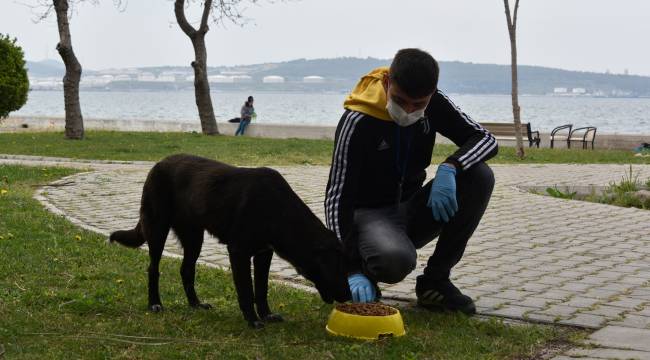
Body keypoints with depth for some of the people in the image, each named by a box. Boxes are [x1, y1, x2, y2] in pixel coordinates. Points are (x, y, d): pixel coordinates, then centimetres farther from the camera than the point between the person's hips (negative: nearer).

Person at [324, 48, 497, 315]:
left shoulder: (433, 103, -8)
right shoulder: (358, 121, -23)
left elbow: (485, 139, -8)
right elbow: (337, 197, -24)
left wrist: (450, 168, -31)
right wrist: (351, 269, -32)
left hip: (411, 208, 6)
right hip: (370, 213, -6)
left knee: (479, 176, -19)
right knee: (394, 260, -40)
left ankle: (435, 280, -8)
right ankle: (365, 275, 0)